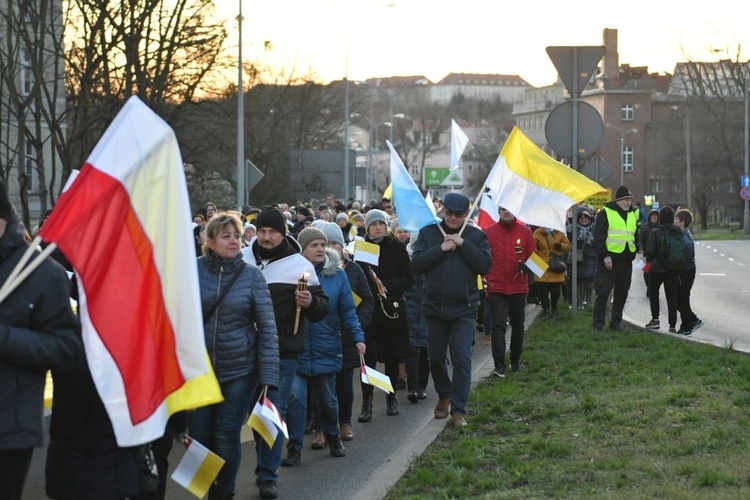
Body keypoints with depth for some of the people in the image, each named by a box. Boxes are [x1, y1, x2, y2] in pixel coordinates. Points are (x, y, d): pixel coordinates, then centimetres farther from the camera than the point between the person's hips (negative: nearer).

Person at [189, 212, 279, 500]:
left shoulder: (251, 275, -5)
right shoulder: (193, 270, -4)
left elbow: (267, 327, -5)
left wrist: (268, 375, -11)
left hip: (240, 368, -1)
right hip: (199, 368, 1)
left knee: (227, 436, 0)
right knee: (200, 436, 5)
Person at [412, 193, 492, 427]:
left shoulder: (476, 235, 2)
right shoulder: (428, 233, 3)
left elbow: (485, 265, -10)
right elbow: (416, 263, -8)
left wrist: (463, 245, -15)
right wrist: (441, 249, -16)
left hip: (464, 308, -2)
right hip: (434, 306, 2)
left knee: (462, 359, -9)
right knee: (436, 357, 12)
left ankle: (458, 409, -4)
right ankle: (444, 396, 35)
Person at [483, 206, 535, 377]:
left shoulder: (525, 232, 2)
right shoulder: (489, 233, 0)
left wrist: (526, 266, -13)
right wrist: (485, 275, -8)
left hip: (518, 288, 2)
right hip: (496, 288, -2)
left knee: (518, 326, 14)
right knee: (498, 326, -9)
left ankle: (515, 361, 30)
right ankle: (499, 366, -12)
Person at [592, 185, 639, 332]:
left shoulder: (633, 215, 14)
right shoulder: (606, 213, -4)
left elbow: (638, 235, 24)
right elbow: (599, 237, -9)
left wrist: (639, 249, 8)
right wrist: (605, 256, -16)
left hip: (626, 260, 6)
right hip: (609, 259, -6)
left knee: (622, 292, 9)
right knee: (603, 292, -5)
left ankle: (616, 322, 18)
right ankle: (598, 324, -1)